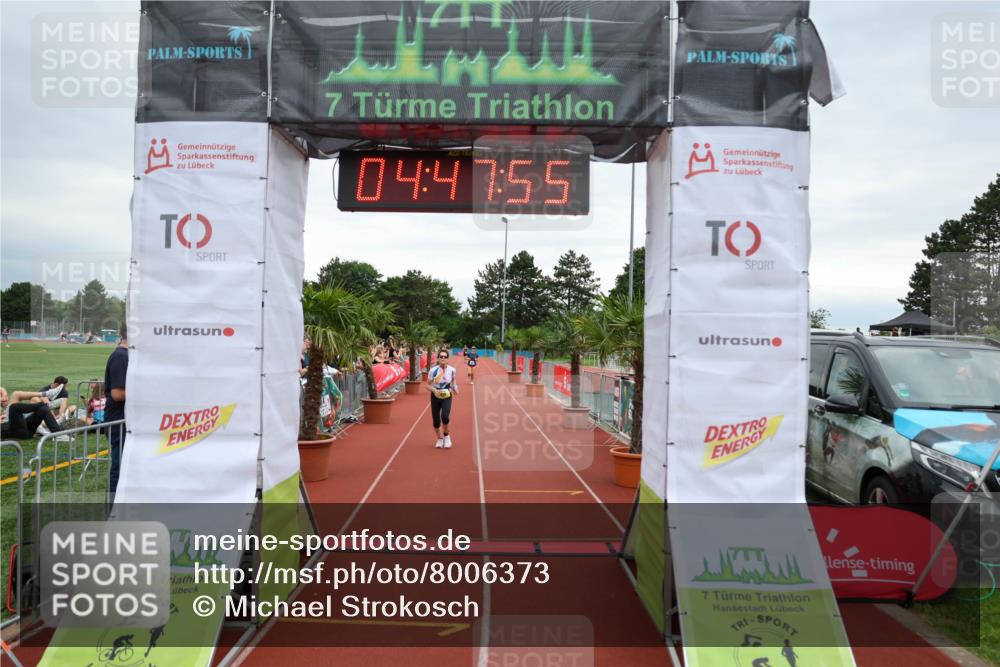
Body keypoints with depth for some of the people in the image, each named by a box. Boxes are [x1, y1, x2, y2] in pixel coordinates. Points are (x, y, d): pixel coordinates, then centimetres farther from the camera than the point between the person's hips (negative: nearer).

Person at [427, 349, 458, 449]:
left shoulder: (452, 370, -8)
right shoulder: (433, 370, -13)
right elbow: (428, 386, -4)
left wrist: (455, 387, -5)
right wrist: (434, 390, -22)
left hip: (447, 396, -1)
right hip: (435, 396, 1)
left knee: (445, 416, -23)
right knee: (436, 420, 4)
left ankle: (446, 435, 6)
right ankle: (440, 439, 32)